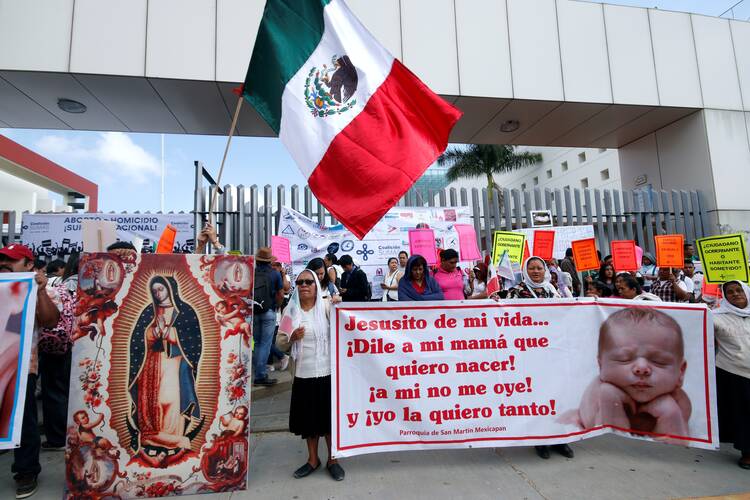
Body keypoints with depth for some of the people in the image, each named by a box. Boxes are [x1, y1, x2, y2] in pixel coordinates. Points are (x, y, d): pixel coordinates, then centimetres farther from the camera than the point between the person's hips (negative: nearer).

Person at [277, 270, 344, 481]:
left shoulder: (326, 306, -5)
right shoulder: (290, 311, 2)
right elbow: (280, 343, 6)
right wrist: (292, 337, -15)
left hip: (327, 372, -2)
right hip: (303, 373, 2)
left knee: (330, 416, 10)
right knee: (309, 417, 15)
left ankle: (332, 460, 31)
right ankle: (313, 459, 37)